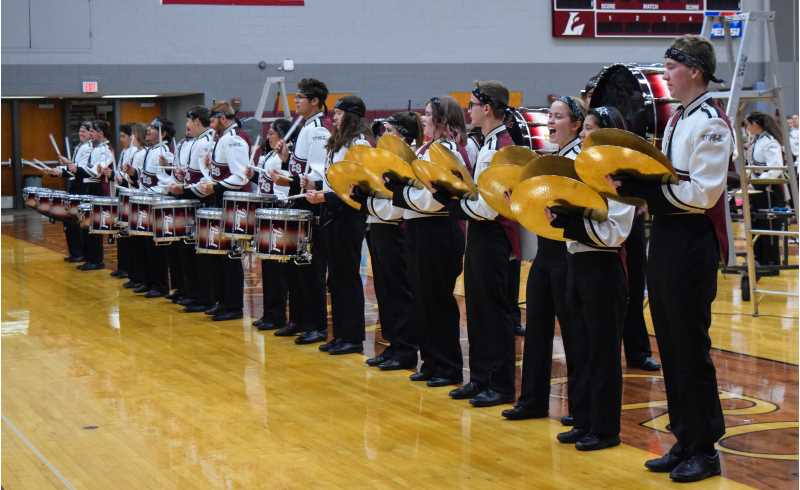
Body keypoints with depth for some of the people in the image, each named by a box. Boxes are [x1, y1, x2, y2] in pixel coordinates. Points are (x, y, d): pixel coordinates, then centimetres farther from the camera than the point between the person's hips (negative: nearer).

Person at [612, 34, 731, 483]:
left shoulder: (711, 122, -13)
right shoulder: (677, 120, 16)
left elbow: (703, 192, -20)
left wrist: (640, 186, -21)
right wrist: (636, 184, 0)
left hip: (692, 241, -9)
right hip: (666, 236, 9)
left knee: (691, 347, -3)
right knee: (670, 345, 12)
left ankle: (706, 449, 8)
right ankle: (685, 441, 21)